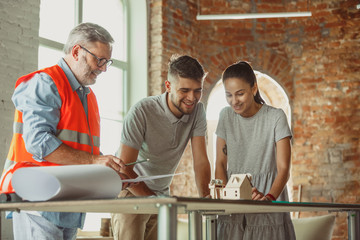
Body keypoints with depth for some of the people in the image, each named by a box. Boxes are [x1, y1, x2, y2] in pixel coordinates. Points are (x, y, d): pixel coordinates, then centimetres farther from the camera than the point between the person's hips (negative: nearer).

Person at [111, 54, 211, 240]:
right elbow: (124, 168, -23)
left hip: (161, 193, 5)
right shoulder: (142, 112, -23)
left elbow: (200, 161, -9)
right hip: (131, 193, -5)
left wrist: (205, 197, -24)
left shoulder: (197, 111, -6)